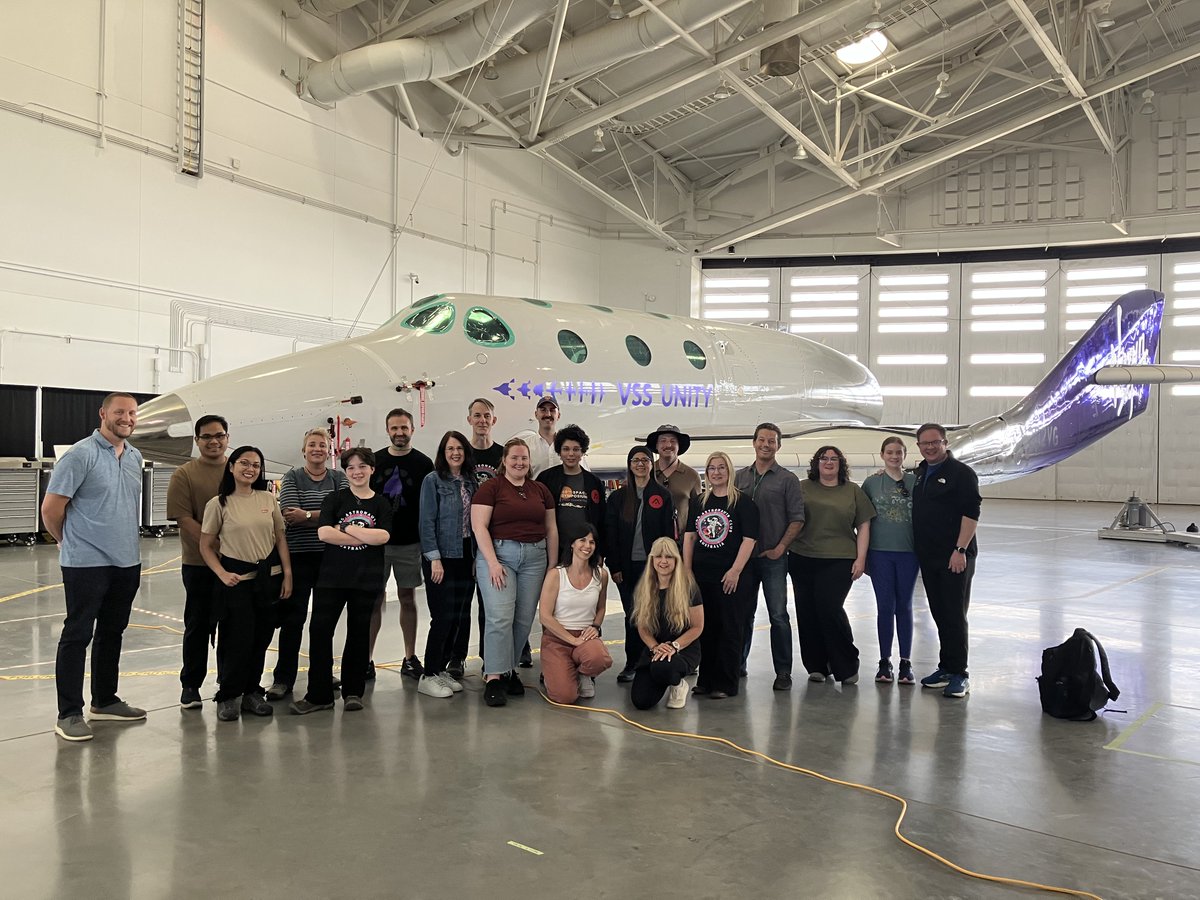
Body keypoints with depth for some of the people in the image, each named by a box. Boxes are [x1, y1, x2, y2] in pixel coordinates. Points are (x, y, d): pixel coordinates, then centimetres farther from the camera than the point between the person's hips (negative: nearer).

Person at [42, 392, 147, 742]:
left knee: (112, 633, 16)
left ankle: (105, 701, 28)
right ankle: (69, 714, 6)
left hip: (127, 561, 7)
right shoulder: (80, 455, -12)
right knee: (77, 635, -1)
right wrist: (70, 542, 3)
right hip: (87, 563, -7)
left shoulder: (135, 457, 10)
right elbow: (51, 508, -11)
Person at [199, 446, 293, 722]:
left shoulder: (268, 499, 5)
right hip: (236, 579, -3)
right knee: (236, 640, -3)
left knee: (260, 639, 8)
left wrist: (287, 574, 2)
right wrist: (223, 575, -13)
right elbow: (206, 546, 0)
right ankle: (228, 697, 14)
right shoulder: (219, 504, -3)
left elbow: (280, 539, 9)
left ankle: (251, 693, 23)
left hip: (269, 577, 3)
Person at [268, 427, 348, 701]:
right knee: (293, 618, 1)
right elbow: (289, 513, -11)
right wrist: (326, 515, -12)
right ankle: (283, 678, 9)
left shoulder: (339, 477, 7)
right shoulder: (292, 477, 3)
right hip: (299, 556, -2)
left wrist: (308, 515, -15)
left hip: (330, 556, 2)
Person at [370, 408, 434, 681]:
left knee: (408, 598, 8)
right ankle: (367, 659, 7)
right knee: (375, 599, 2)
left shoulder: (424, 463, 2)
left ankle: (410, 658, 16)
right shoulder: (374, 461, 5)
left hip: (410, 543, 0)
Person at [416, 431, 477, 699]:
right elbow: (427, 521, -10)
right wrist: (434, 558, -15)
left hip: (465, 557, 6)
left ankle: (441, 669, 20)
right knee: (443, 617, -6)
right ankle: (428, 676, 4)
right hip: (442, 557, -6)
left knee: (461, 617, 6)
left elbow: (475, 522, 13)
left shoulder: (471, 483, 12)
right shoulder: (433, 480, -4)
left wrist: (476, 558, 8)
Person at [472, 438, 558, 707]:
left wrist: (553, 564, 10)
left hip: (534, 558, 5)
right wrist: (493, 562, -14)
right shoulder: (490, 488, -1)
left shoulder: (541, 490, 13)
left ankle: (508, 669, 19)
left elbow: (551, 529, 16)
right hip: (498, 554, -5)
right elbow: (479, 526, -7)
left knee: (524, 619, 4)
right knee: (500, 617, -13)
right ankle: (493, 678, -7)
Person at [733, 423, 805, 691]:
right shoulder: (740, 477, 10)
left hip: (773, 558, -3)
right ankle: (738, 664, 23)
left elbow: (797, 519, -3)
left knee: (778, 616, -2)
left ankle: (783, 671, 5)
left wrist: (780, 547, -11)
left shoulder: (787, 479, 0)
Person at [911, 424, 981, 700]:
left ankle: (959, 672, 4)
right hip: (928, 557, 7)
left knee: (955, 615, -3)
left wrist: (960, 550, -20)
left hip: (955, 557, -7)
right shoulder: (920, 473, 14)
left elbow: (971, 513, -15)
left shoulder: (961, 473, -9)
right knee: (939, 614, 13)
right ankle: (946, 668, 22)